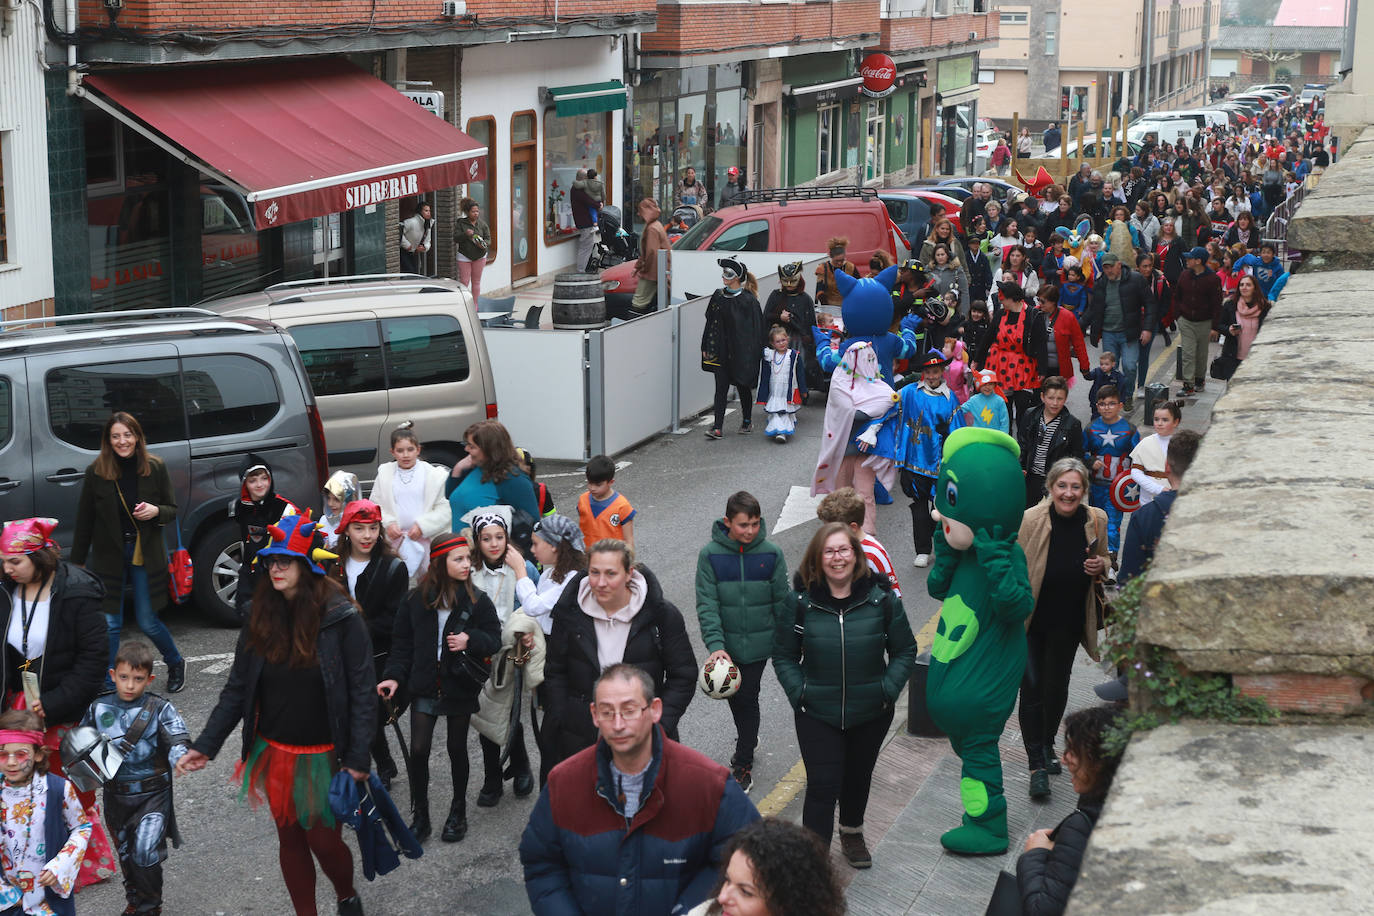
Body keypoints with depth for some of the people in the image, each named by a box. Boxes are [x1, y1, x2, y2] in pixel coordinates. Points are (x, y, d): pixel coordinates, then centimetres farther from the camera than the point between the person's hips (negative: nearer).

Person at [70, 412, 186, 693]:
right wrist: (77, 562, 4)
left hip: (145, 555, 0)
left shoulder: (155, 468, -4)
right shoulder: (96, 472, -6)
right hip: (109, 556, 0)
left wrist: (156, 511, -19)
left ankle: (176, 664, 31)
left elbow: (173, 511, 4)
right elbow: (84, 520, 1)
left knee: (147, 622, 4)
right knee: (111, 623, 2)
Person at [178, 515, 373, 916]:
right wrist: (205, 745, -5)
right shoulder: (261, 620, -1)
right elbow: (237, 689, 2)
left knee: (323, 841, 5)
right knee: (290, 839, 13)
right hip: (274, 754, 4)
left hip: (323, 757, -4)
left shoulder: (342, 620, -14)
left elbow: (361, 692, -13)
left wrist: (357, 759, -17)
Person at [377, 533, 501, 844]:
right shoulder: (416, 599, -3)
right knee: (418, 750, -5)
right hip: (425, 686, 0)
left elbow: (494, 639, 1)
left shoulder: (477, 601, -4)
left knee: (457, 748, 11)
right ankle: (420, 816, 10)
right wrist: (394, 676, -5)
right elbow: (402, 642, 4)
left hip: (460, 686, 0)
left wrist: (470, 640, -18)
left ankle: (458, 812, 28)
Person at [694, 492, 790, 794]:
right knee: (733, 695, 15)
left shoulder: (771, 554, -8)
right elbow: (707, 604, -12)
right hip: (726, 643, 1)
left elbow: (782, 602, 1)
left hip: (759, 642, -1)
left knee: (747, 698, 0)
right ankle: (748, 739, 43)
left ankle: (743, 763, 13)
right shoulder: (710, 555, -10)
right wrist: (715, 645, -22)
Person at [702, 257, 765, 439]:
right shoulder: (718, 296, 7)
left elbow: (756, 328, -8)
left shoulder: (748, 300, -8)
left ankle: (747, 421, 29)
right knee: (721, 387, -3)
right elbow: (710, 323, 12)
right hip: (721, 351, 4)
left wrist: (753, 353, -11)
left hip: (740, 351, -4)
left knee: (742, 386, 10)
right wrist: (706, 347, 9)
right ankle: (717, 427, -6)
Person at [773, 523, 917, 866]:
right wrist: (798, 693, -10)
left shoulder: (881, 597, -7)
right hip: (817, 715, -2)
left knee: (858, 776, 21)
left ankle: (852, 833, 47)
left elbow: (905, 651, 3)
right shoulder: (802, 601, -8)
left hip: (871, 713, 2)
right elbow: (783, 656, 2)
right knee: (823, 785, -10)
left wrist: (887, 690, -9)